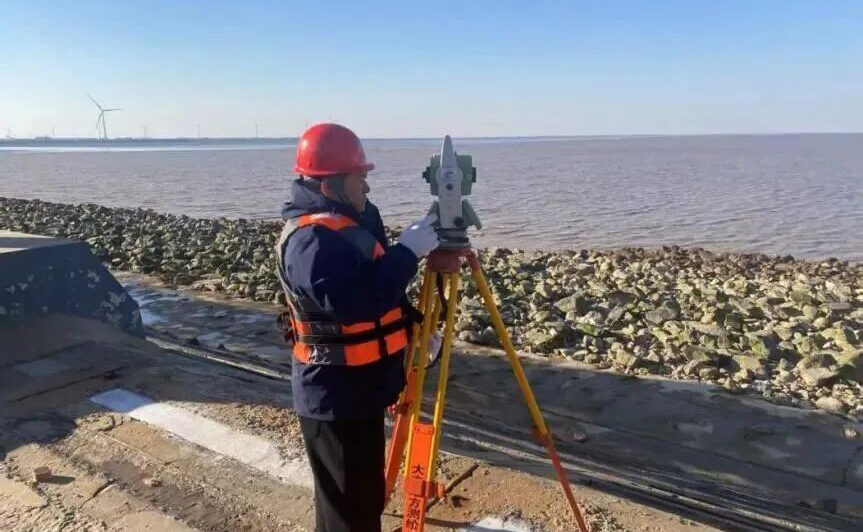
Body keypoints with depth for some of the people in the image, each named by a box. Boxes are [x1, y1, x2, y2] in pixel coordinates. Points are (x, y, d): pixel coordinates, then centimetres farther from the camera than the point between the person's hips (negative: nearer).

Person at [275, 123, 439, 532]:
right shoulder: (312, 239, -23)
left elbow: (378, 292, 21)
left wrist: (417, 323, 11)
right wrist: (408, 251, -26)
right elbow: (355, 302, -35)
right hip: (336, 396, -10)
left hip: (356, 388, 10)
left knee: (365, 498, 23)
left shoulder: (347, 224, 10)